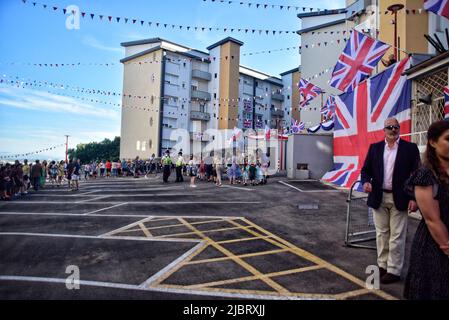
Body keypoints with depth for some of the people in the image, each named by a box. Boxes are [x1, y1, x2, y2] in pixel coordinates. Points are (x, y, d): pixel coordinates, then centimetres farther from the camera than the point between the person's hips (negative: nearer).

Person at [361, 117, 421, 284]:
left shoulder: (410, 148, -1)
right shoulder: (374, 147, 7)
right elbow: (366, 169, 7)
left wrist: (414, 198, -9)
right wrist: (366, 181, -15)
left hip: (399, 199, -2)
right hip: (378, 198, 3)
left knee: (397, 236, 4)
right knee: (381, 234, 13)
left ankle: (394, 270, 15)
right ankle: (382, 265, 26)